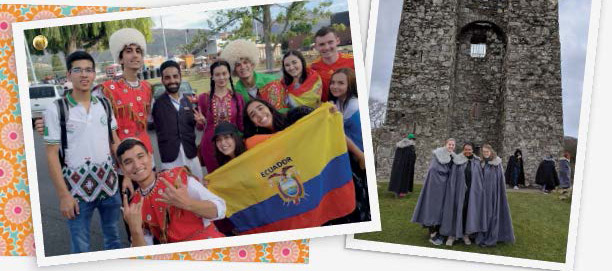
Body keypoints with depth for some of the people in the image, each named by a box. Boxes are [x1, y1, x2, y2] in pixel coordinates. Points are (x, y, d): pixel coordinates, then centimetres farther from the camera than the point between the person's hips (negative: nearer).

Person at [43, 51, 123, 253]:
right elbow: (52, 155, -7)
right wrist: (63, 195, -11)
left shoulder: (105, 105, 5)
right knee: (81, 248, 6)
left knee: (114, 239, 18)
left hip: (110, 184, 4)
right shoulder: (55, 109, -7)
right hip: (77, 189, -4)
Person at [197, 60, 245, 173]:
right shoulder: (204, 98, -1)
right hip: (210, 145, -1)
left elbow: (241, 125, 7)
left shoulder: (238, 98, 2)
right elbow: (200, 127, 7)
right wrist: (201, 121, -13)